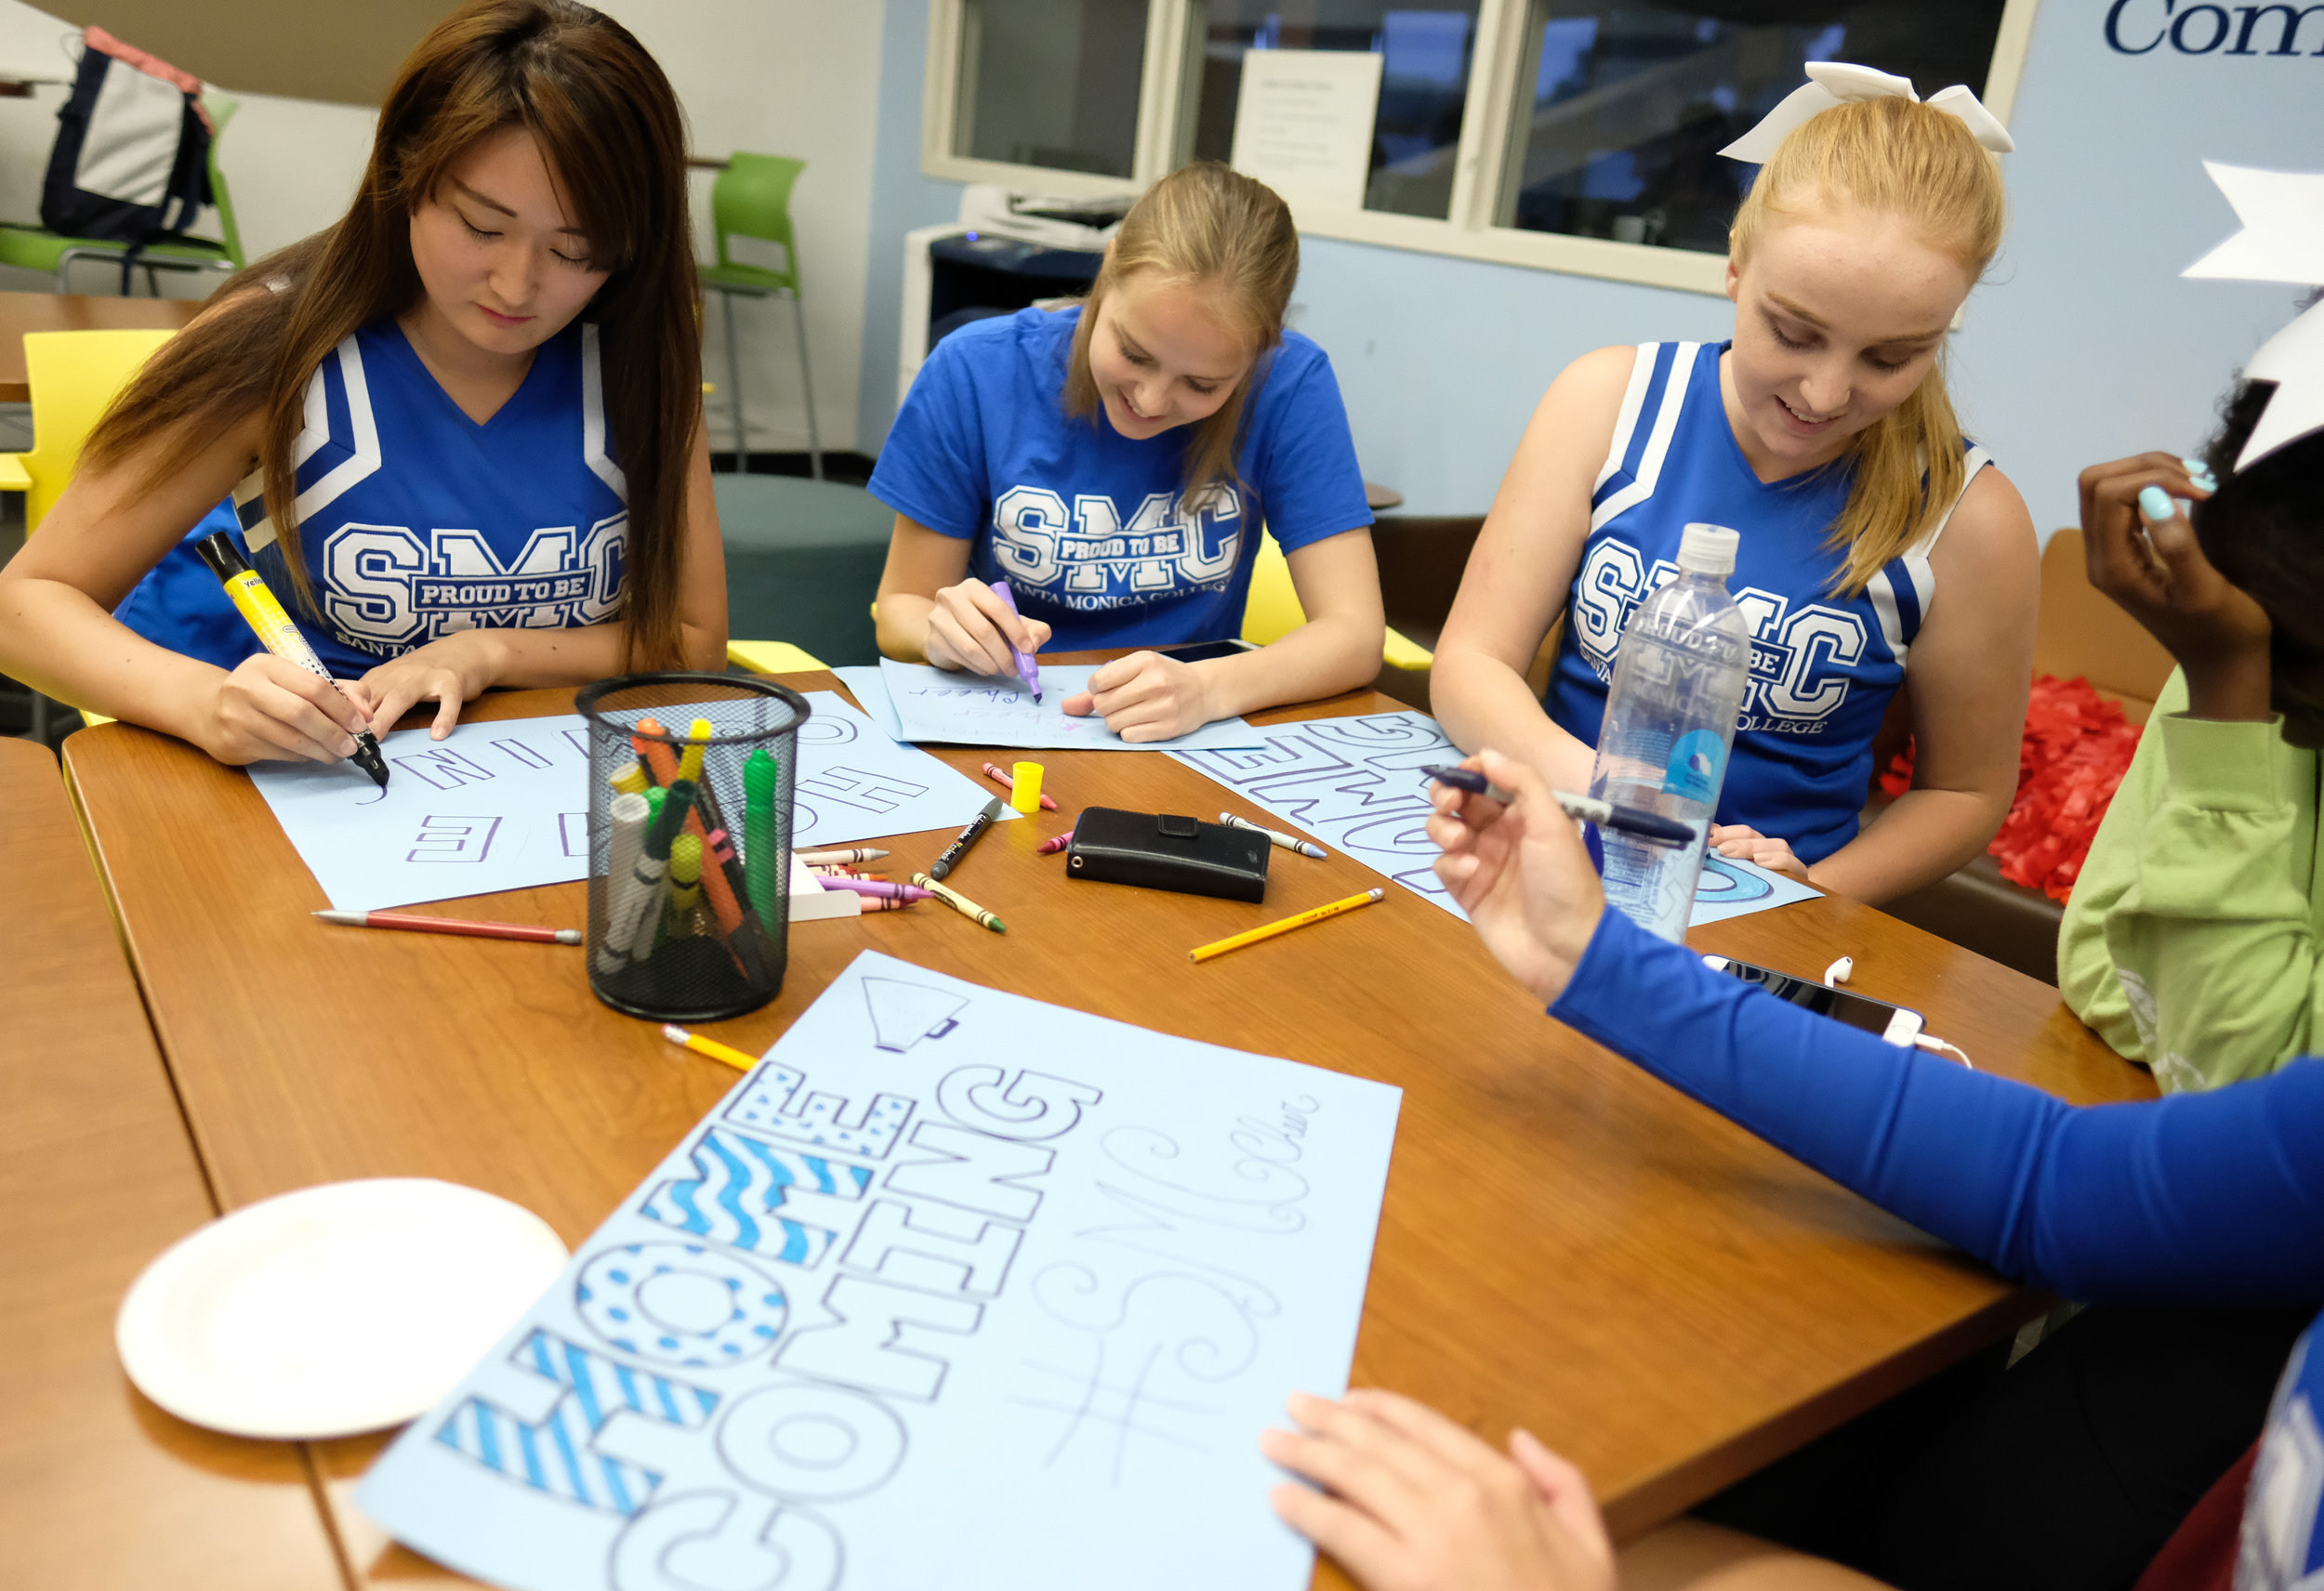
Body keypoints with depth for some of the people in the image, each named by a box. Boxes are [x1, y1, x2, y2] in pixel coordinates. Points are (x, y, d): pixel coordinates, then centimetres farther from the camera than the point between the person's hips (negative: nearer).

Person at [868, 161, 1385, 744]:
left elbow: (1354, 633, -14)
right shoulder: (975, 372, -9)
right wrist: (943, 631, -24)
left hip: (1186, 748, -1)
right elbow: (900, 609, -1)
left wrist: (1208, 689, -31)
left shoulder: (1291, 385, -11)